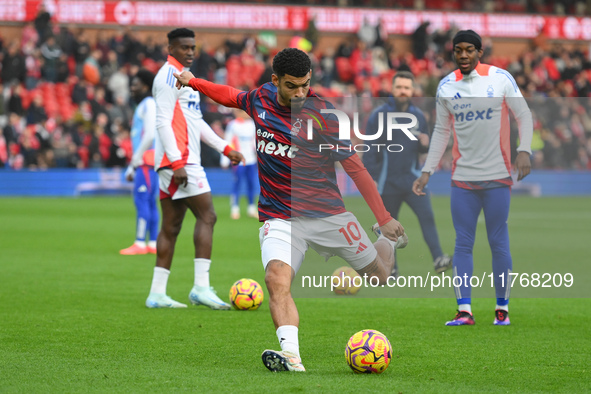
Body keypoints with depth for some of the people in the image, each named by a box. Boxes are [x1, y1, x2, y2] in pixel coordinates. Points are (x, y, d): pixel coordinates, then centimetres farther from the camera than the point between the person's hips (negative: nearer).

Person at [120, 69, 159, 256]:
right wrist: (132, 167, 24)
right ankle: (153, 244, 9)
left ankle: (140, 243, -13)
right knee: (149, 202, 8)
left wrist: (136, 159, -12)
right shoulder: (142, 106, 22)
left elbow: (150, 135, -17)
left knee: (142, 199, -11)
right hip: (144, 161, 10)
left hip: (147, 160, -10)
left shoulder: (149, 104, -8)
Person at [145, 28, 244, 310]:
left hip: (183, 161, 10)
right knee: (207, 216, -13)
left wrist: (225, 149, 21)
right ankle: (201, 287, -17)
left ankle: (157, 293, 8)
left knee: (171, 226, 8)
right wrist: (177, 163, -24)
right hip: (179, 160, -10)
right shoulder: (169, 76, -10)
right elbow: (162, 122, -17)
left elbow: (196, 122, 26)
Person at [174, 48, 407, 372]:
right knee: (277, 279, -28)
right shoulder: (261, 98, -1)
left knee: (378, 276, 13)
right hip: (279, 217, 2)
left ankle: (388, 245, 49)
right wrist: (194, 82, 20)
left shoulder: (323, 114, -14)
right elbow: (232, 96, 25)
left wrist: (384, 219, -12)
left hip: (328, 214, -2)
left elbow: (355, 167, -10)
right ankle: (291, 355, -38)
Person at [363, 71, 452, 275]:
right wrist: (371, 178, -7)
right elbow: (370, 151, -1)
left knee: (427, 215, -16)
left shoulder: (418, 116, 8)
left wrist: (425, 144, -6)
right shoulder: (378, 116, -2)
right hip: (387, 181, -2)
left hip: (412, 179, 2)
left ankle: (438, 258, -23)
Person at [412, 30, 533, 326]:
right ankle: (464, 310, 1)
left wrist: (524, 150, -14)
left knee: (498, 243, 0)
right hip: (462, 177, 3)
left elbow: (523, 115, 1)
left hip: (497, 177, -3)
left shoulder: (500, 78, -3)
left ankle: (502, 308, 9)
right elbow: (441, 131, 13)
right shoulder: (446, 86, 6)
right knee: (462, 243, -1)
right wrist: (427, 171, 9)